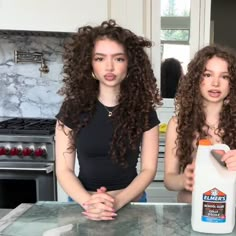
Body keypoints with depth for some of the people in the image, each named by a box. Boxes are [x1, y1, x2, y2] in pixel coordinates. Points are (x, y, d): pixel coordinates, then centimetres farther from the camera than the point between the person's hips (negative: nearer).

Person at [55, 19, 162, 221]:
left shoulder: (143, 111, -3)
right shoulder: (72, 108, -3)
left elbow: (148, 169, -3)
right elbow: (64, 169, -3)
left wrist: (118, 201, -18)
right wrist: (87, 202, -20)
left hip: (130, 203, 0)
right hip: (82, 206, 1)